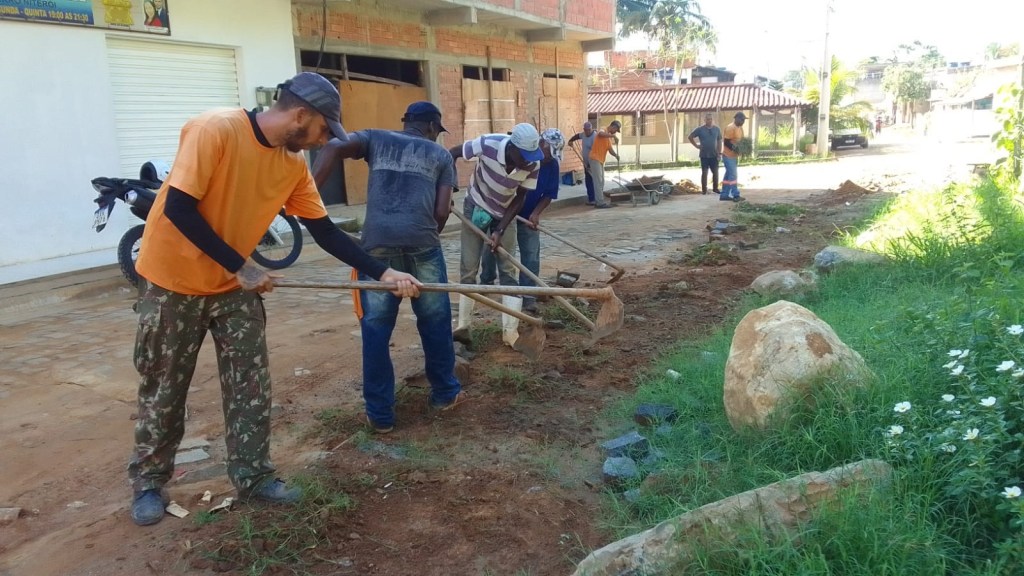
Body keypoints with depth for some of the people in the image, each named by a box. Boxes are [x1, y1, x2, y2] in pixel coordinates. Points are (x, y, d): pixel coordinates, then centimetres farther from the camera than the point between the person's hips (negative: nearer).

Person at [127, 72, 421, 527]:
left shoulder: (293, 165, -4)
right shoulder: (215, 130, -24)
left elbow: (325, 232, -1)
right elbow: (178, 208, -26)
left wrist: (384, 273, -7)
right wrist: (242, 267, -25)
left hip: (235, 286, 6)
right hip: (173, 282, -5)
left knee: (250, 386, 6)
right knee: (162, 391, 8)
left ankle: (253, 476, 21)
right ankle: (148, 482, 27)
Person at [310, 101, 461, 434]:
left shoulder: (376, 139, 21)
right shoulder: (440, 154, 19)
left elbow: (333, 148, 1)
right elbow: (442, 211, 9)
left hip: (377, 242, 1)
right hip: (421, 242, 0)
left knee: (376, 330, 8)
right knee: (435, 322, 17)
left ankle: (380, 415, 15)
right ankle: (444, 393, 32)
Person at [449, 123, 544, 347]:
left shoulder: (533, 164, -25)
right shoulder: (488, 144, -33)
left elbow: (519, 200, -14)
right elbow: (453, 153, -15)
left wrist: (500, 231, -20)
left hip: (505, 213, 2)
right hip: (476, 207, -1)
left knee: (508, 270, -3)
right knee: (468, 268, -2)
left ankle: (510, 331, -1)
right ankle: (463, 326, 8)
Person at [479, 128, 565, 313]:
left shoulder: (553, 165, -12)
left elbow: (549, 195, -5)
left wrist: (536, 213, -21)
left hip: (528, 216, 2)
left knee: (531, 255, -4)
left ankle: (528, 296, 2)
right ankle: (486, 282, 36)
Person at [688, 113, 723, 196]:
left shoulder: (716, 129, 4)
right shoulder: (700, 129, -3)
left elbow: (719, 141, 10)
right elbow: (690, 137, 4)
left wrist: (719, 152, 4)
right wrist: (696, 145, -2)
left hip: (714, 155, 2)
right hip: (704, 155, -2)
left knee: (715, 172, 4)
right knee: (704, 172, 2)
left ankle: (715, 188, 17)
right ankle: (704, 189, 9)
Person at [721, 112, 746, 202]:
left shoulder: (740, 128, 11)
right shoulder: (730, 128, -18)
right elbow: (726, 142, -21)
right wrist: (735, 148, -28)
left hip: (734, 155, 9)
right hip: (728, 155, -9)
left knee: (728, 175, 11)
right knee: (733, 175, -9)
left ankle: (724, 195, 15)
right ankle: (736, 195, -9)